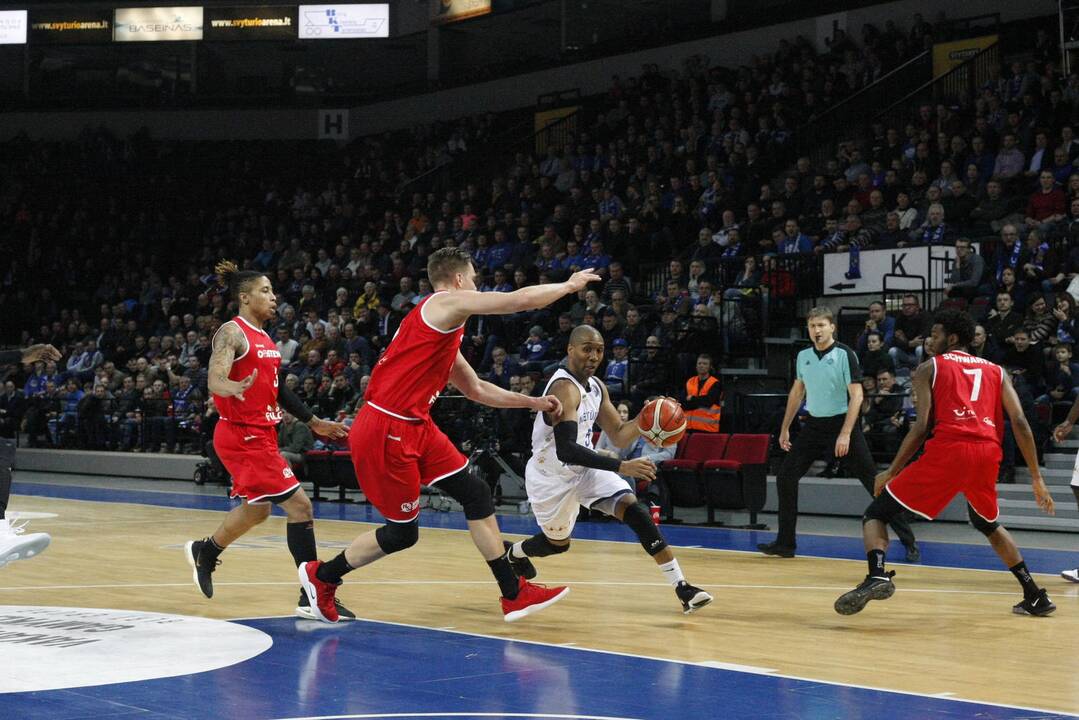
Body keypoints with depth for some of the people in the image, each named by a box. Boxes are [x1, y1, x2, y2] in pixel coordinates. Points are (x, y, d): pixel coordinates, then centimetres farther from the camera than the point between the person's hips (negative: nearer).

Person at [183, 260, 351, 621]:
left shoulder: (264, 337, 14)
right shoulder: (232, 332, -12)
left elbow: (277, 388, 21)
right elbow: (215, 380, -24)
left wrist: (314, 422, 22)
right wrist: (234, 388, -47)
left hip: (261, 434, 10)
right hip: (243, 435, -10)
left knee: (257, 508, 22)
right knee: (299, 505, -11)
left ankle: (204, 552, 43)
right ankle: (313, 597, -7)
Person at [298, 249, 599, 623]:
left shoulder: (446, 332, 19)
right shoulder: (447, 302, -10)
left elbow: (477, 390, 29)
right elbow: (520, 300, -17)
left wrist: (532, 402, 25)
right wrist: (570, 285, -1)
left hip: (415, 427, 10)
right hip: (384, 431, -10)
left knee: (477, 494, 6)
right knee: (403, 532, 1)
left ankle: (514, 593, 11)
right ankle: (321, 576, 20)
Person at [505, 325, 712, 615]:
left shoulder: (596, 387, 1)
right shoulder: (565, 388, -28)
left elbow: (618, 436, 5)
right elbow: (565, 450, -38)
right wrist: (621, 467, -45)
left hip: (583, 468, 6)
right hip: (550, 475, -6)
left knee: (634, 509, -15)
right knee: (558, 543, 12)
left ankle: (682, 587, -19)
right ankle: (509, 554, 47)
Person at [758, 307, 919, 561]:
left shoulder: (844, 354, -11)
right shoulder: (803, 356, 6)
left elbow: (856, 395, -15)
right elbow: (797, 392, 20)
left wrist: (845, 434, -22)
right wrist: (785, 428, 19)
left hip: (842, 423, -6)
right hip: (814, 425, 6)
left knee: (873, 481, -8)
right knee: (785, 478, 0)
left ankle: (909, 542, -2)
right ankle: (785, 544, 10)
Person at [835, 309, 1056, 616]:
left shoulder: (929, 368, 15)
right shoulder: (996, 371, 24)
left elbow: (922, 426, 3)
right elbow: (1020, 423, 10)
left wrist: (891, 472, 11)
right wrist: (1037, 478, 12)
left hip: (948, 449, -4)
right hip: (987, 452, 4)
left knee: (876, 513, 6)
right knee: (988, 524, 33)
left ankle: (877, 576, -22)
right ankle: (1035, 596, 27)